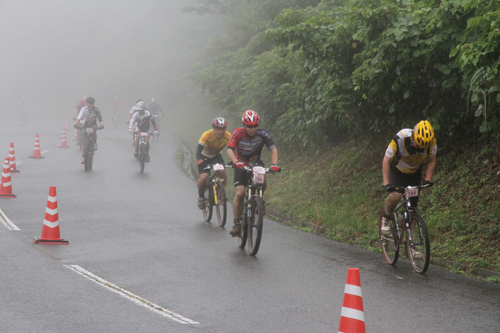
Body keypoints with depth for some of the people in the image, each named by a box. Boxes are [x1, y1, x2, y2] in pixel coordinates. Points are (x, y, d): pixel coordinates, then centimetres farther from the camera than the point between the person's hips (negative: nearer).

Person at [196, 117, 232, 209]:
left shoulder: (228, 136, -24)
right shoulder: (207, 135, -32)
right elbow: (199, 149, -38)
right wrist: (199, 160, -57)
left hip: (216, 156, 2)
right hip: (204, 156, -2)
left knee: (222, 172, -27)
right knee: (204, 177, -22)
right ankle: (200, 195, 6)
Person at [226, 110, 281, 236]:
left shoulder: (262, 134, -17)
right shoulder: (238, 134, -20)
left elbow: (273, 149, -21)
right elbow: (230, 150, -29)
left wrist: (274, 164, -40)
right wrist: (236, 162, -49)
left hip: (256, 164, 1)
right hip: (241, 166, -1)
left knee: (262, 184, -27)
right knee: (239, 193, -17)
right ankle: (237, 224, -10)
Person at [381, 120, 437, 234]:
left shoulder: (431, 141, -26)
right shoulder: (400, 139, -36)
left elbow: (432, 160, -10)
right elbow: (386, 160, -27)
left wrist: (427, 179, -20)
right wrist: (386, 183, -32)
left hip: (414, 172, 3)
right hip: (397, 170, -3)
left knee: (413, 203, -3)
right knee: (395, 195, -27)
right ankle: (386, 216, 2)